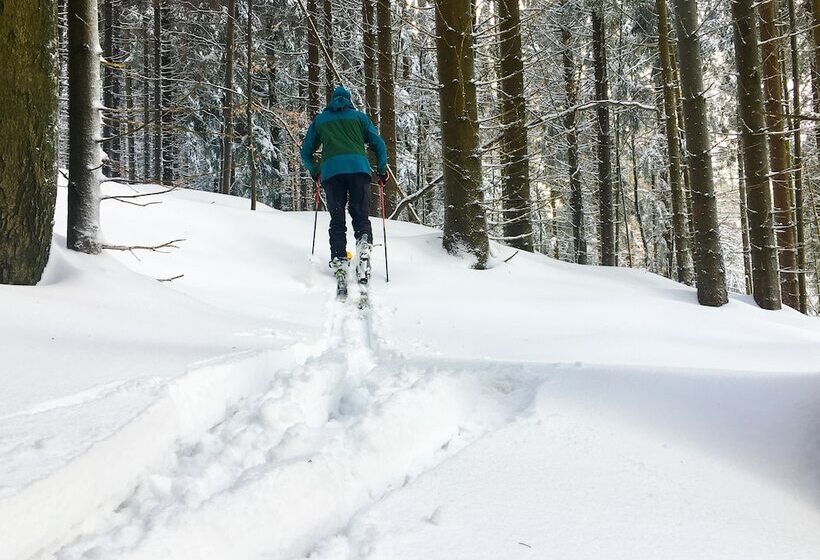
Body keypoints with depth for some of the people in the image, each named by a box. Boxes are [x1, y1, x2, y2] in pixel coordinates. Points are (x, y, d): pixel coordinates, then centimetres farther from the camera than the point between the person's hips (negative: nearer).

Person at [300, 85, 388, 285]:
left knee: (337, 219, 6)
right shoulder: (359, 116, 22)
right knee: (361, 215, 1)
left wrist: (314, 171, 42)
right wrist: (382, 170, 25)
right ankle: (364, 244, -28)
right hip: (359, 167, 0)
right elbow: (378, 144, 14)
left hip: (331, 170, 1)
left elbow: (306, 152, 26)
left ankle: (339, 260, -8)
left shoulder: (319, 120, 25)